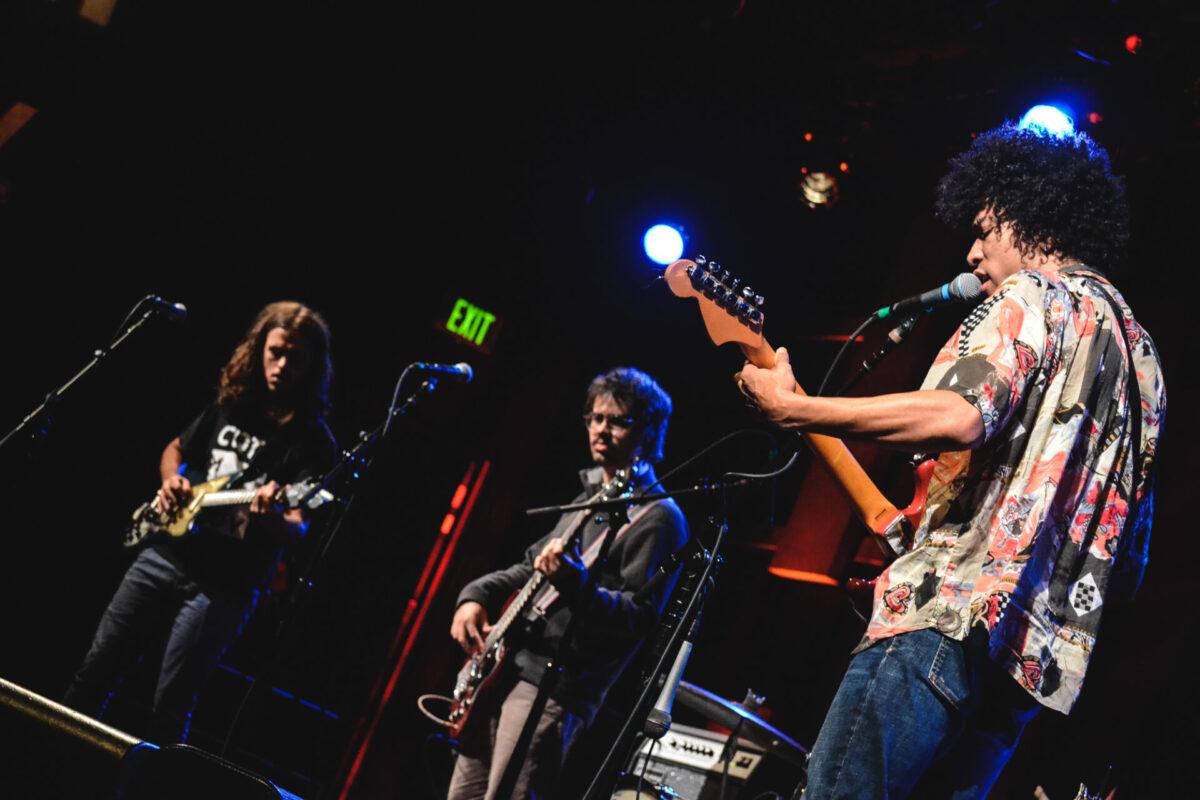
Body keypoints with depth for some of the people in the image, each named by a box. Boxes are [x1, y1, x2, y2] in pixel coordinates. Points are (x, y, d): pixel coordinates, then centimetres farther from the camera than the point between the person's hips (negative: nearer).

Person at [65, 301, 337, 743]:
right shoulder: (231, 402, 6)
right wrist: (171, 480, 1)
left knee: (169, 709, -3)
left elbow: (298, 524, -19)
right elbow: (176, 449, 23)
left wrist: (272, 519, -41)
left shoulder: (313, 440, -10)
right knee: (97, 668, 9)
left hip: (226, 584, -5)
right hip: (166, 553, 5)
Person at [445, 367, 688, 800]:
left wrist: (578, 587, -34)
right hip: (504, 665, 9)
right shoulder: (590, 496, 18)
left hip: (557, 685, -9)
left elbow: (641, 615, -18)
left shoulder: (657, 517, -9)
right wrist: (476, 594, 10)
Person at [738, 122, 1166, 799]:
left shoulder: (1038, 295, 1)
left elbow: (959, 415, -20)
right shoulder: (1140, 352, 27)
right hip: (1038, 654, 10)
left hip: (957, 613, -9)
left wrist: (793, 408, -14)